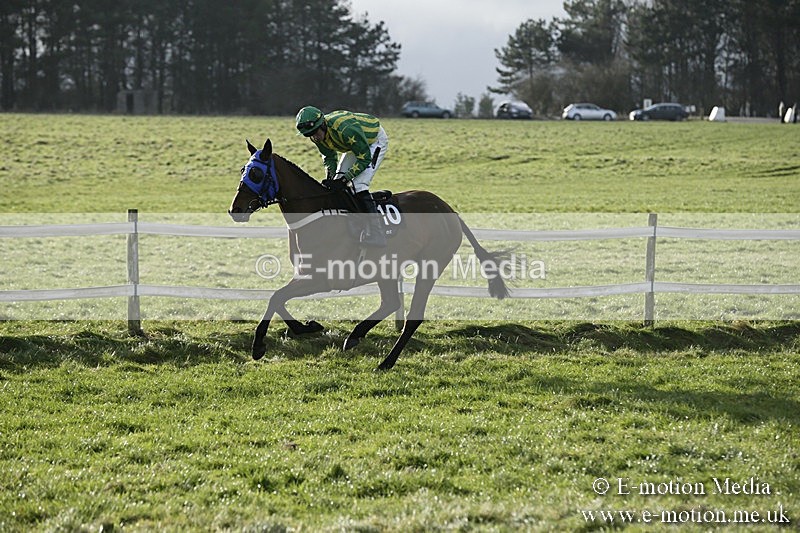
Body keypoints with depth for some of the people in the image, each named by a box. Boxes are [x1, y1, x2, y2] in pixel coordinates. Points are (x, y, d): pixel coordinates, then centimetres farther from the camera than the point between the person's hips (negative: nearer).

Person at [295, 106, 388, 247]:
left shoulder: (346, 129, -40)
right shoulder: (318, 135, -15)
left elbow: (364, 159, -31)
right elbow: (329, 157, 2)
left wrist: (346, 176, -33)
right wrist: (330, 175, -16)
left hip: (376, 141, -9)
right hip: (356, 144, 9)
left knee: (359, 185, -23)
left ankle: (376, 235, -25)